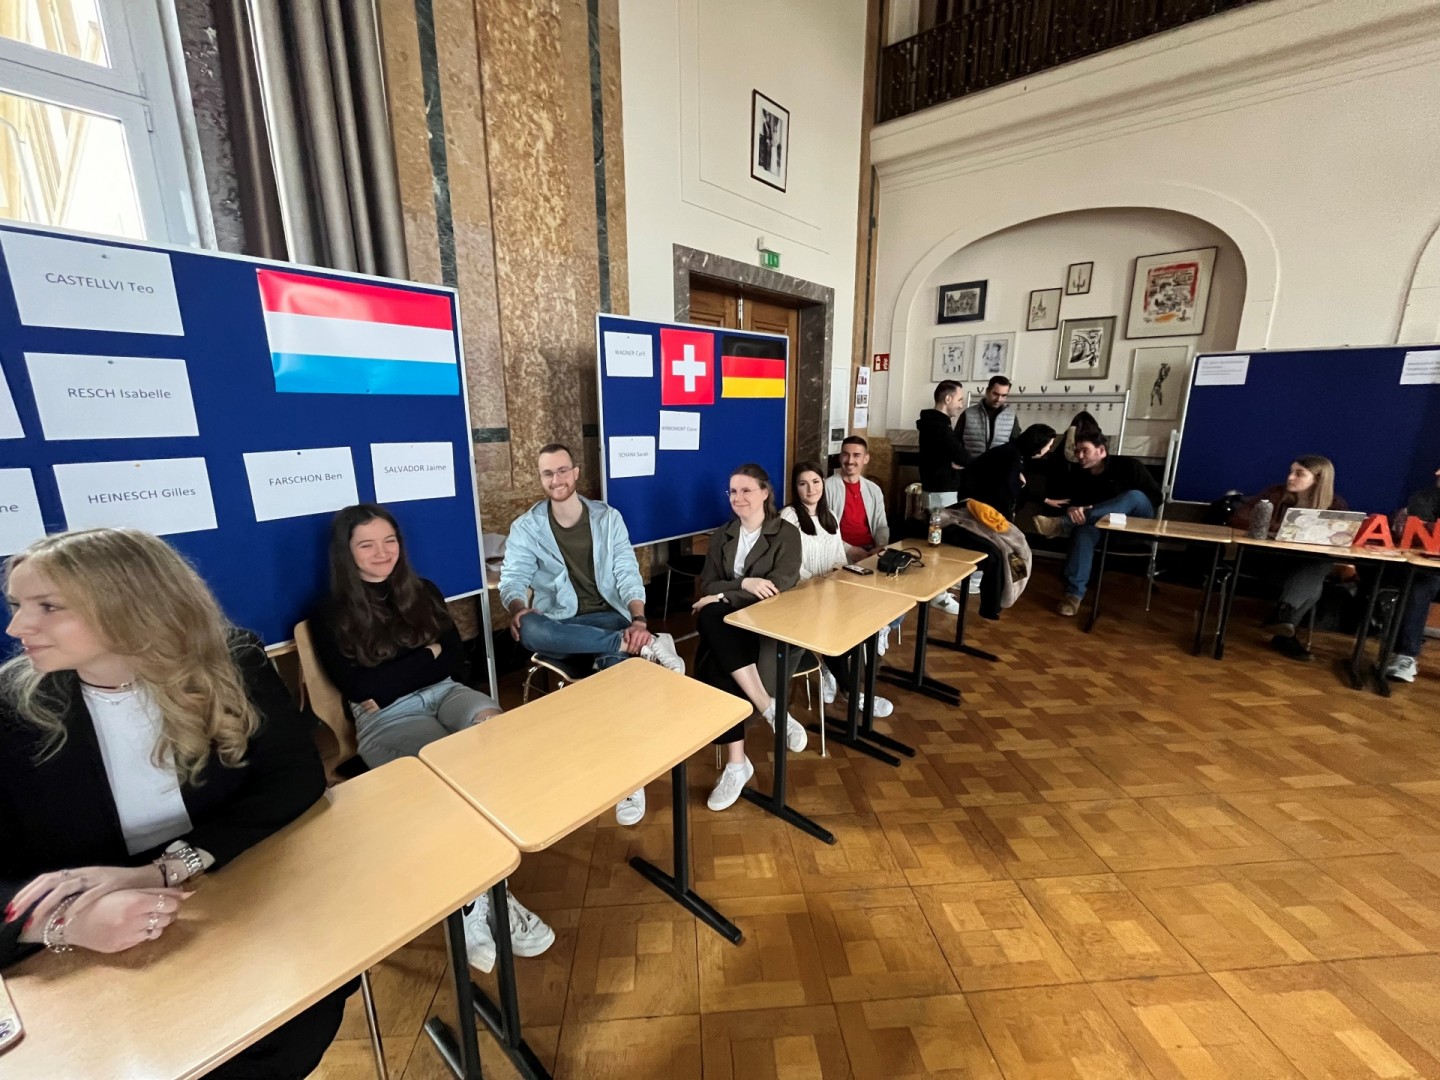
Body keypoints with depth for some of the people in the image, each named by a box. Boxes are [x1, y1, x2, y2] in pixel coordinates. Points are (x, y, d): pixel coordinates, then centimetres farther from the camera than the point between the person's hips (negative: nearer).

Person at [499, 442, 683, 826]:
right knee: (530, 630, -37)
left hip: (607, 617, 0)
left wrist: (638, 620, -21)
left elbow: (628, 574, -2)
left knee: (617, 661, -36)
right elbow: (512, 578, -5)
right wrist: (518, 608, -31)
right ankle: (645, 647, -33)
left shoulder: (608, 517, 6)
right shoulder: (526, 527, 5)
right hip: (559, 625, 1)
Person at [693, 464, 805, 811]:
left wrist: (725, 595, -17)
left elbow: (780, 586, -12)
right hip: (728, 626, 4)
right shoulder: (721, 536, 15)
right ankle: (770, 709, -28)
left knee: (718, 669, -32)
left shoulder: (787, 533, 2)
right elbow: (706, 585, 4)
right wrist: (744, 583, -16)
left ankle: (736, 762, -23)